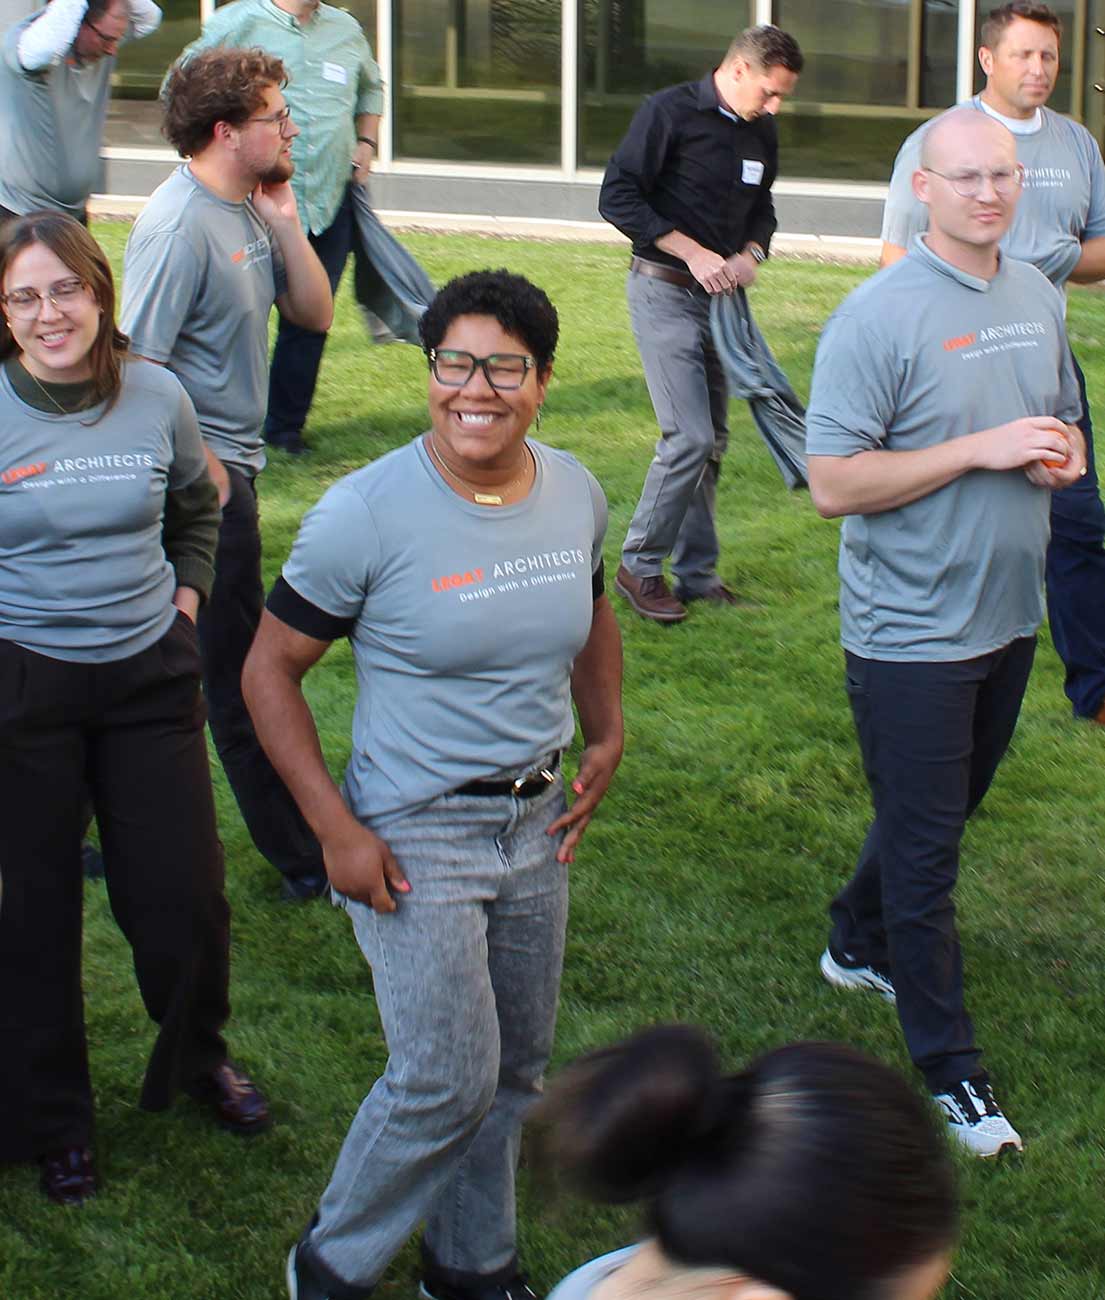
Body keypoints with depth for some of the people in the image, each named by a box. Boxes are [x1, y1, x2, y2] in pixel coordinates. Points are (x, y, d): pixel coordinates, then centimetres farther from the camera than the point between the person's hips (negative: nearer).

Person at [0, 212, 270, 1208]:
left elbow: (197, 509, 19)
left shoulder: (157, 398, -2)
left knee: (186, 900, 8)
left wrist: (185, 599, 9)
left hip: (149, 676, 2)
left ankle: (198, 1060, 39)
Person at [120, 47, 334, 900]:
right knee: (242, 672, 0)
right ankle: (302, 860, 7)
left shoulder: (249, 211, 7)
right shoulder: (181, 226, -21)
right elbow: (136, 369, -23)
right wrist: (201, 468, -20)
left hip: (229, 462, 9)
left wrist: (284, 222, -4)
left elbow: (314, 314, 7)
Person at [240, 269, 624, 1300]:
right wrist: (335, 829, -17)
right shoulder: (367, 513, -18)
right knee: (447, 1080, -8)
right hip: (414, 835, -6)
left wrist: (606, 738, 10)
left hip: (537, 823, 6)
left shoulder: (576, 494, -1)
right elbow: (269, 670, -11)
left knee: (515, 1068, 15)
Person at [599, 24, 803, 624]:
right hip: (664, 291, -7)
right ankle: (638, 566, 3)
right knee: (690, 437, -13)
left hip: (721, 294, 7)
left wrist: (751, 253, -1)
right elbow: (618, 197, -14)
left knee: (712, 440, 9)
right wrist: (694, 252, -18)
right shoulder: (670, 113, -11)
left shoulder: (761, 134, 8)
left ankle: (696, 574, 18)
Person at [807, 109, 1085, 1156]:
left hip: (1008, 616, 7)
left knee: (944, 809, 23)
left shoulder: (1037, 296, 5)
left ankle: (859, 944, 46)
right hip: (911, 630, -7)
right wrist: (982, 449, -25)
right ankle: (949, 1067, 13)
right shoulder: (879, 315, -17)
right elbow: (833, 483, -21)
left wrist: (1064, 457, -5)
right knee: (924, 844, 2)